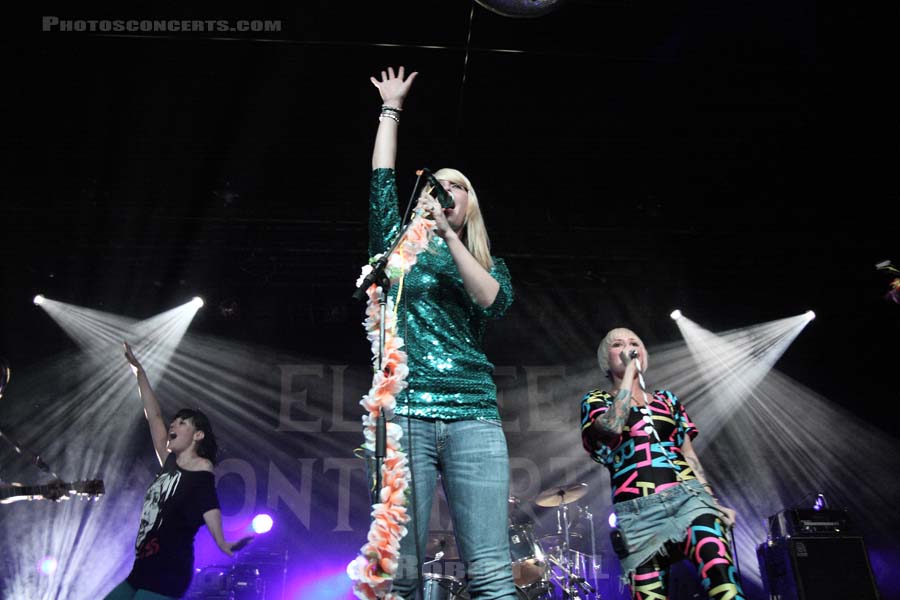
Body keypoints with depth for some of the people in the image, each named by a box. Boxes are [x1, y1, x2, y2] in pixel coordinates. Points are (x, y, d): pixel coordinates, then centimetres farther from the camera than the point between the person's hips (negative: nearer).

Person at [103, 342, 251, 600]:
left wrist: (224, 543, -50)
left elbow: (209, 508, -30)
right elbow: (154, 417, 15)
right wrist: (139, 371, 18)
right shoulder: (170, 465, 11)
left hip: (167, 579, -8)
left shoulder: (201, 475, -11)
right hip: (141, 573, 8)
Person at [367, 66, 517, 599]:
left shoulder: (487, 262, 19)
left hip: (474, 416, 1)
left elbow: (495, 302, -2)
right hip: (404, 412, -1)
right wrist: (391, 109, 14)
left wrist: (449, 236, -6)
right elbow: (382, 182, 10)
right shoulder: (401, 246, 18)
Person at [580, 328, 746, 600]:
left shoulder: (667, 400, 22)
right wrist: (629, 371, -3)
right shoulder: (595, 401, 12)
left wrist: (713, 500, 5)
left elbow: (689, 455, 19)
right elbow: (613, 427, -12)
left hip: (689, 498, 2)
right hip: (640, 514, -2)